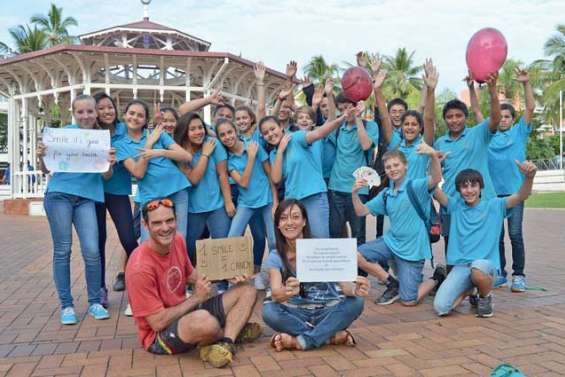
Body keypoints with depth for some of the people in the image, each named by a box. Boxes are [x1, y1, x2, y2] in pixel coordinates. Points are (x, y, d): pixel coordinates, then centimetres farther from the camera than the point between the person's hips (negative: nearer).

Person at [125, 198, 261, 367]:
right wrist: (196, 298, -16)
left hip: (185, 313, 8)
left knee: (247, 291, 3)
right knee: (205, 320, -41)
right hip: (159, 335, -8)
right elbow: (158, 322, -23)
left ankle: (225, 342, -17)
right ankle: (233, 332, -5)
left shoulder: (177, 240, -4)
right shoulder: (140, 267, -26)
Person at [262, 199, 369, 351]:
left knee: (356, 302, -28)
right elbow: (275, 293, -22)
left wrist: (355, 289, -43)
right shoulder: (275, 258, -6)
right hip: (296, 314, 0)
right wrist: (288, 291, -47)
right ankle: (333, 336, -19)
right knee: (269, 312, -30)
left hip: (327, 312, 0)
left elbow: (343, 282, -18)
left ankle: (301, 341, -22)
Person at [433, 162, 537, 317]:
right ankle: (468, 290, 18)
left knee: (477, 267, -41)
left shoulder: (493, 205, 3)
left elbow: (521, 196, -9)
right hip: (460, 266, 2)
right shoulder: (455, 205, 9)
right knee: (440, 307, -16)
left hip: (486, 264, -2)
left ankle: (486, 296, -3)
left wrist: (529, 177, -30)